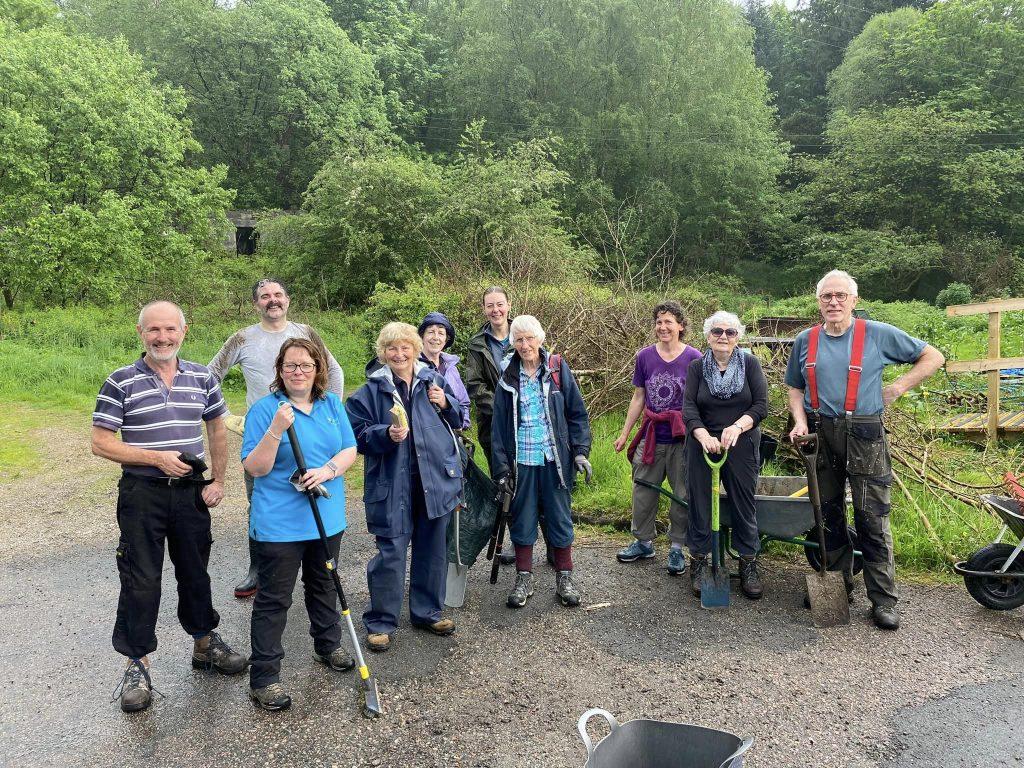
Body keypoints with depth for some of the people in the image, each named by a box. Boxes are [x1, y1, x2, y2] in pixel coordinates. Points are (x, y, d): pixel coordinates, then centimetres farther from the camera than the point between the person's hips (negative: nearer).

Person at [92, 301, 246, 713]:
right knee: (140, 582, 2)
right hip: (142, 494, -3)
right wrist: (157, 458, -18)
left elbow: (217, 432, 11)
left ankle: (205, 645, 33)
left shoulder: (202, 378, 3)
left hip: (191, 493, 3)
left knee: (195, 573, 16)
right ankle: (137, 665, 17)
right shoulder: (121, 382, -7)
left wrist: (218, 480, 3)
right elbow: (101, 442, -8)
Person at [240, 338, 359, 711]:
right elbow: (255, 467, -16)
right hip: (279, 522, -5)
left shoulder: (332, 405, 5)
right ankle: (264, 678, 11)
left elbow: (350, 449, 2)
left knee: (323, 585, 23)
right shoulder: (265, 408, -11)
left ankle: (328, 645, 43)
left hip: (326, 515, 5)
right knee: (274, 599, 1)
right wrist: (277, 429, -29)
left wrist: (329, 470, -17)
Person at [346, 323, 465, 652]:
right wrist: (386, 435, -21)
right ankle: (380, 622, 16)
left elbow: (459, 420, 17)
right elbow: (358, 434, -3)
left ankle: (427, 612, 31)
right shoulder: (372, 390, -2)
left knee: (432, 550, 14)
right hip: (392, 485, -3)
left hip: (435, 479, 4)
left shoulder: (433, 381, 7)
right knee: (391, 553, 0)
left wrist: (446, 403, -4)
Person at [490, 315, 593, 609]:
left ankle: (565, 577, 22)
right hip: (521, 461, 1)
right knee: (522, 519, 10)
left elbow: (577, 413, 2)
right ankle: (524, 578, 24)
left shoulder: (558, 370, 0)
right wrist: (501, 468, -1)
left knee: (559, 517, 8)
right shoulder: (508, 378, 3)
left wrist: (581, 451, -7)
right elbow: (498, 426, 4)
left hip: (554, 459, -1)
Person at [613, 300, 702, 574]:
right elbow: (638, 398, 10)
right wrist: (625, 433, 10)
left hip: (682, 438, -2)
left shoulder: (693, 358, -5)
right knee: (643, 491, 9)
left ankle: (677, 548, 22)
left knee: (683, 494, 6)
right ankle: (643, 542, 27)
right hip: (651, 437, 3)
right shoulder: (645, 356, 3)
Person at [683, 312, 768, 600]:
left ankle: (749, 565, 19)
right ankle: (698, 562, 17)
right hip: (703, 445, 0)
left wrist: (737, 426, -20)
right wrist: (704, 436, -22)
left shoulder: (750, 364, 2)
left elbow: (761, 405, -4)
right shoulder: (697, 367, 3)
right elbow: (689, 408, -6)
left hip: (742, 446, 0)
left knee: (744, 505, 4)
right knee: (700, 504, 4)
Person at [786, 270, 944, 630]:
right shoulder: (805, 341, 8)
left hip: (864, 435, -4)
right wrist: (800, 422, -2)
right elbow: (795, 388, 16)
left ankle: (883, 600, 6)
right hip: (820, 435, 4)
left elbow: (933, 357, 7)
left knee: (872, 519, -3)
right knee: (828, 515, 12)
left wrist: (898, 388, -3)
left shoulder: (878, 334, -1)